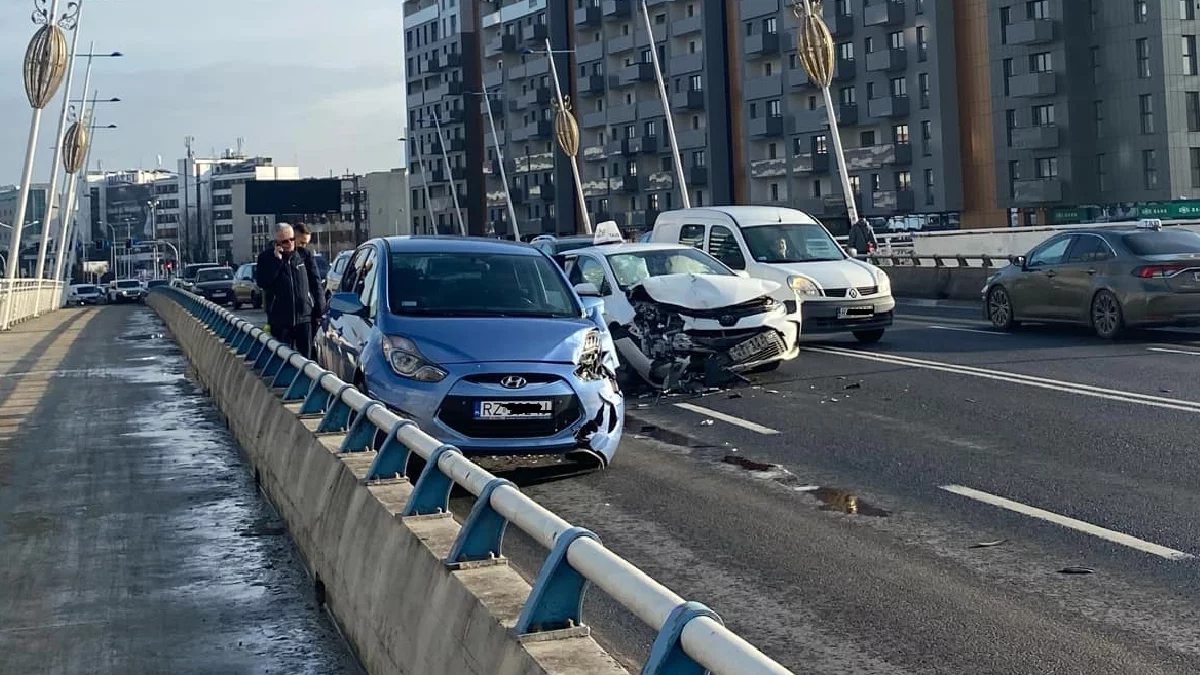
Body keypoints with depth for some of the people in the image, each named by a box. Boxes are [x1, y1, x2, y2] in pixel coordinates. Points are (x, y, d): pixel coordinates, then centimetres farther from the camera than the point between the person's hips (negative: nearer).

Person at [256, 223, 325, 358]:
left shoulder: (302, 255, 4)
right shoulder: (266, 257, -1)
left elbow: (314, 282, 9)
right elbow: (261, 282, -14)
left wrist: (319, 306, 4)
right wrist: (277, 260, -17)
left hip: (304, 316, 1)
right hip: (280, 319, -1)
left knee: (306, 356, 5)